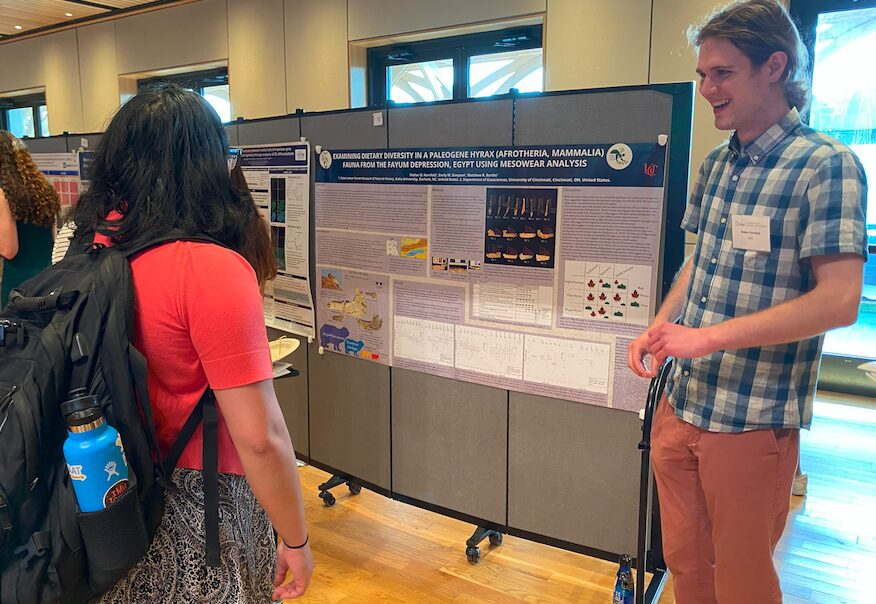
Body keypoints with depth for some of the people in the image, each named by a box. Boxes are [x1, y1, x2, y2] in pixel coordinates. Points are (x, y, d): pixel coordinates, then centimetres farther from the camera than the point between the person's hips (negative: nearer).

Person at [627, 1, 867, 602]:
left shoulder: (826, 165, -13)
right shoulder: (716, 165, 9)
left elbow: (838, 301, -20)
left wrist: (707, 337, -22)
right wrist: (659, 326, 3)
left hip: (752, 422, -6)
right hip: (680, 406, 6)